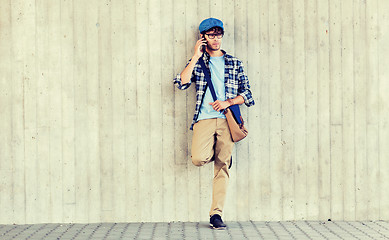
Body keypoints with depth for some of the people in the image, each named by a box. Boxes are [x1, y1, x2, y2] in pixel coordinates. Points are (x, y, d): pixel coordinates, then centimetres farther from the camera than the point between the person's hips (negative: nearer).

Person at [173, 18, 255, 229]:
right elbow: (181, 83, -5)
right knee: (199, 159, -22)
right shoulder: (197, 62, 13)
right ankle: (212, 150, 15)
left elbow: (247, 94, 13)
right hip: (204, 119, -1)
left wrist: (228, 102, -5)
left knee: (222, 166, -4)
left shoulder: (234, 63, 15)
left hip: (226, 119, 1)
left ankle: (216, 214, 0)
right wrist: (196, 57, -4)